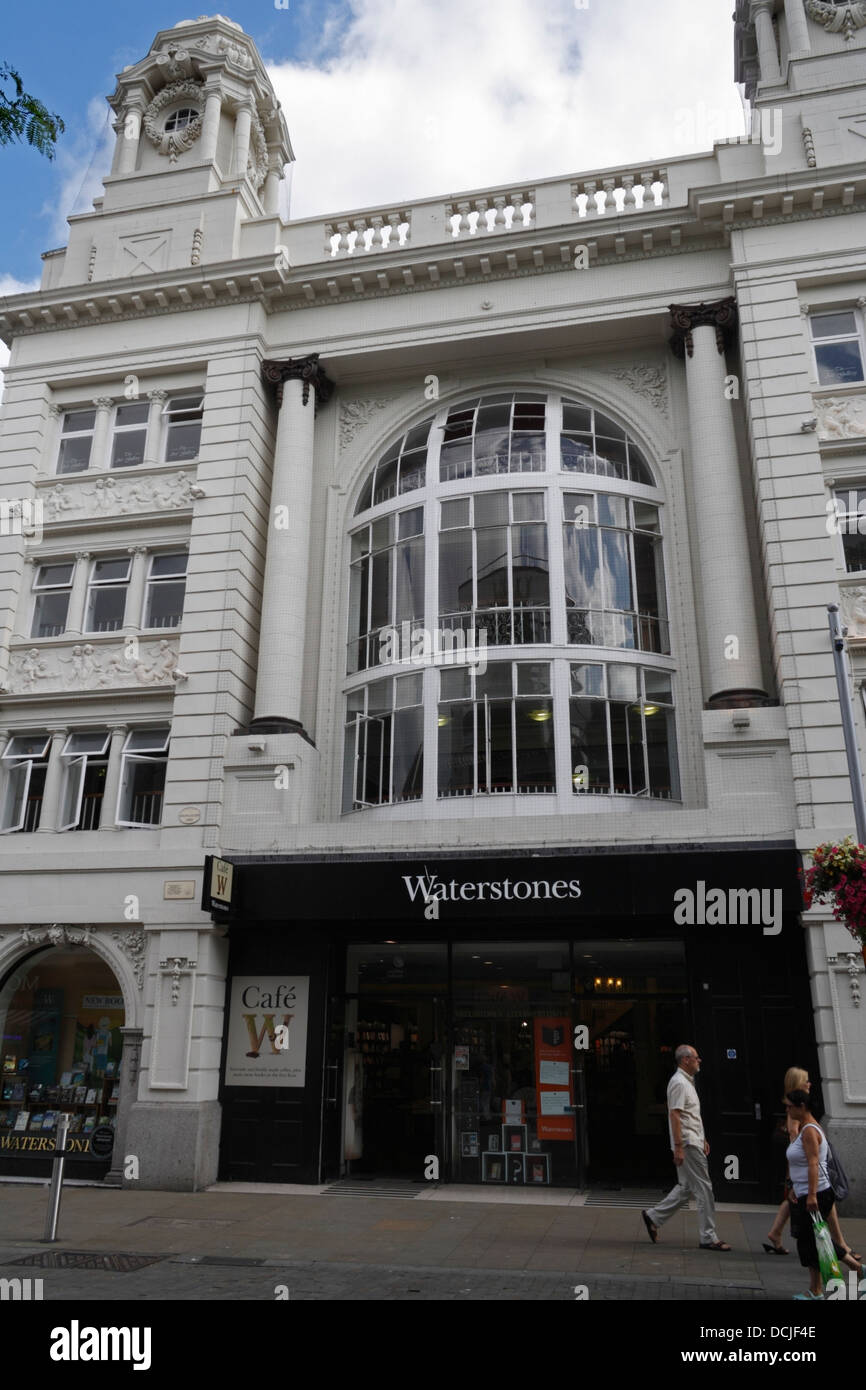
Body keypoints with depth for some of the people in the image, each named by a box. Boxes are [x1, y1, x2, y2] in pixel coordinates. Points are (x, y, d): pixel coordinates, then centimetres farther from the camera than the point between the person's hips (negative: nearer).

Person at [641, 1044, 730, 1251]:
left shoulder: (687, 1081, 17)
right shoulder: (679, 1082, -16)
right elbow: (674, 1115, -21)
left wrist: (702, 1139, 23)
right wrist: (679, 1147, -24)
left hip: (693, 1142, 10)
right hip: (687, 1144, -10)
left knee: (687, 1187, 14)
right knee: (704, 1189, -4)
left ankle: (653, 1216, 20)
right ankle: (709, 1238, 4)